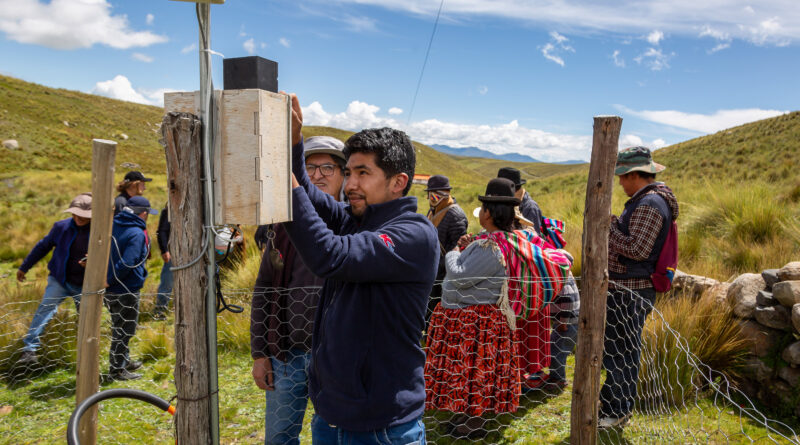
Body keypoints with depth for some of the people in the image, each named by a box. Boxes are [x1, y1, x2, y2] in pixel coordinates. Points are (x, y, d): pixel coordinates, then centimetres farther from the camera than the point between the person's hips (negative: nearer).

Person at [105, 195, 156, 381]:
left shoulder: (112, 226, 6)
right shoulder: (137, 234, -20)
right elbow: (127, 263, -28)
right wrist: (109, 281, -19)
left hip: (110, 291, 9)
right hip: (126, 291, -9)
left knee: (120, 327, 23)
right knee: (124, 329, 5)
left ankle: (124, 361, 38)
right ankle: (117, 369, 15)